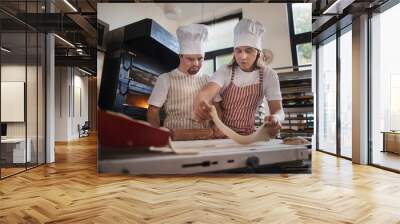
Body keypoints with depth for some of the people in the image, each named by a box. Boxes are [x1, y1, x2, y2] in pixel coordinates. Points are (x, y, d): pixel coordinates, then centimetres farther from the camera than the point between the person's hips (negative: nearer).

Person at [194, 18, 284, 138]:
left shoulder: (269, 75, -6)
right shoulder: (225, 71, -8)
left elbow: (278, 109, -15)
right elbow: (208, 91, -26)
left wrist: (275, 119, -39)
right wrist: (200, 102, -49)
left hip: (248, 134, 2)